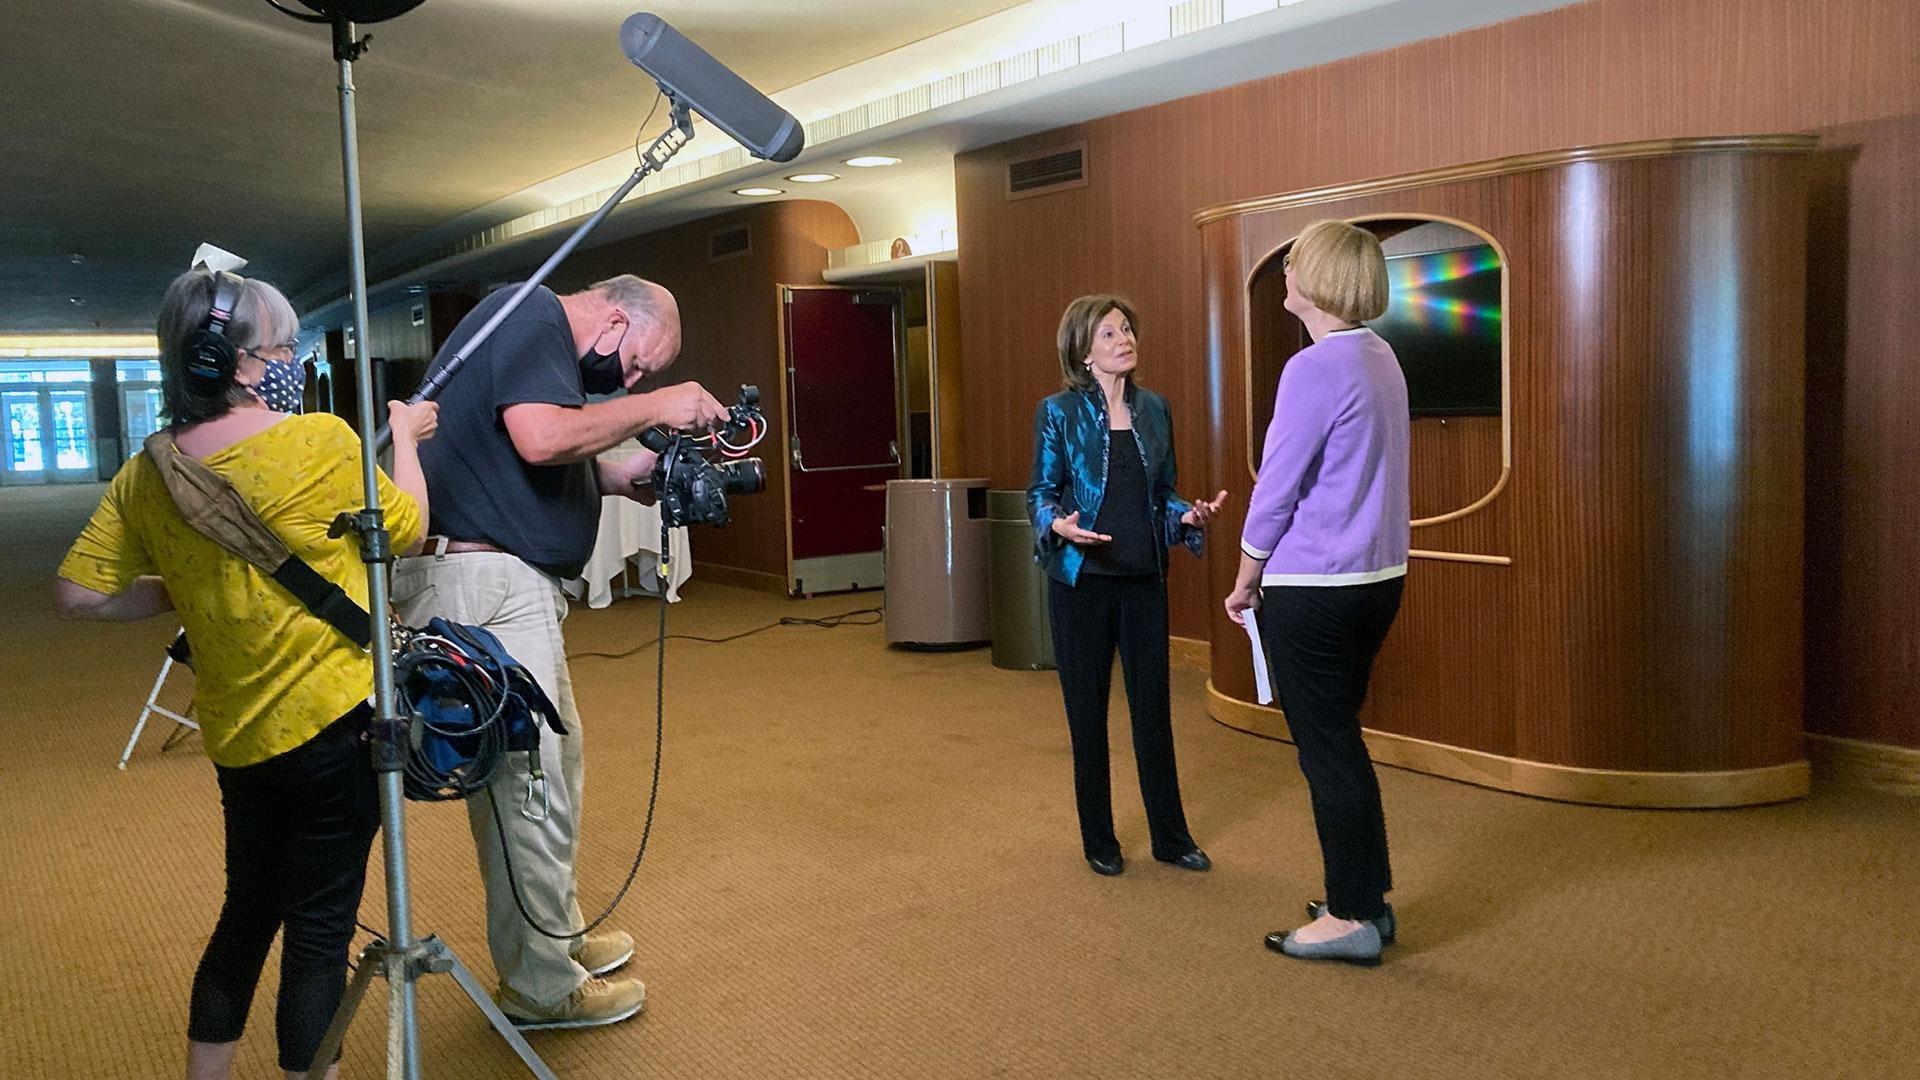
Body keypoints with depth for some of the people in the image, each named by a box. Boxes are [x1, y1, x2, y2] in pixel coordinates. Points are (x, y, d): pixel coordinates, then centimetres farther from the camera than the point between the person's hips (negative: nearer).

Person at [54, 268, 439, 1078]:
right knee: (320, 929, 5)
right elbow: (407, 530, 0)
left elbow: (78, 595, 2)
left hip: (235, 736, 6)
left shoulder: (145, 475, 0)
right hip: (334, 723, -6)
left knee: (247, 911, 22)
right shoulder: (321, 442, -16)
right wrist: (404, 436, 15)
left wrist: (183, 592, 13)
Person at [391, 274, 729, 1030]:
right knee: (530, 781, -5)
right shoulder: (530, 315, -10)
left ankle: (554, 938, 34)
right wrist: (656, 407, -15)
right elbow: (541, 436, -25)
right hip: (479, 578, -11)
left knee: (555, 760, 19)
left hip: (511, 583, 11)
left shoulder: (543, 341, 21)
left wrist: (622, 476, 4)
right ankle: (541, 987, 8)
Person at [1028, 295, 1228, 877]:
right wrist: (1059, 525, -24)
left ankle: (1170, 835, 22)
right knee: (1087, 710, 6)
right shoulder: (1058, 412, -6)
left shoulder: (1153, 408, 6)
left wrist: (1189, 516, -8)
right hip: (1082, 580, -3)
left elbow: (1164, 491, 13)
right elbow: (1040, 493, -3)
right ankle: (1098, 840, 21)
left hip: (1144, 578, 4)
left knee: (1154, 705, 8)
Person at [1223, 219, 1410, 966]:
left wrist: (1245, 582, -1)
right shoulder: (1381, 359, 10)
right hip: (1377, 580, 9)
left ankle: (1354, 918, 13)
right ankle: (1368, 898, 27)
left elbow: (1277, 487, -14)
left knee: (1326, 749, 2)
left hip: (1313, 590, -9)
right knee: (1341, 739, 18)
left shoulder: (1315, 369, -18)